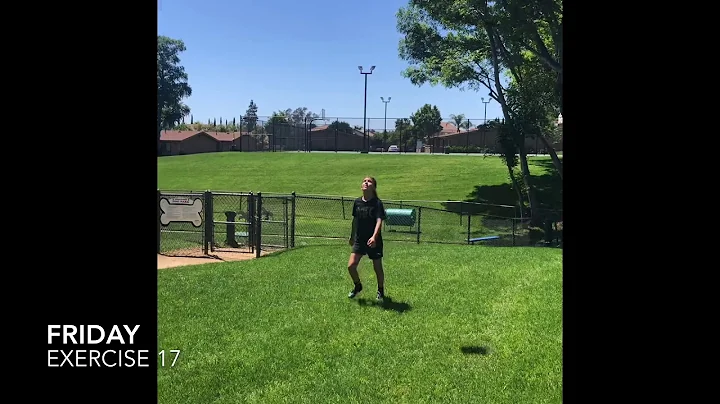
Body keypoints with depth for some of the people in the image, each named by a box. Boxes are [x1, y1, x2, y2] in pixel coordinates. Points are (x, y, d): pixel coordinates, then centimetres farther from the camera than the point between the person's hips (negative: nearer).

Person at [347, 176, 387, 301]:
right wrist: (352, 236, 22)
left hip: (374, 241, -4)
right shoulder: (357, 202, 2)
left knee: (377, 268, 9)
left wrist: (374, 237, -36)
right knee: (351, 266, -5)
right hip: (359, 240, 4)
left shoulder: (377, 203, -12)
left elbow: (379, 221, -22)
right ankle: (358, 286, 23)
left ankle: (380, 290, 34)